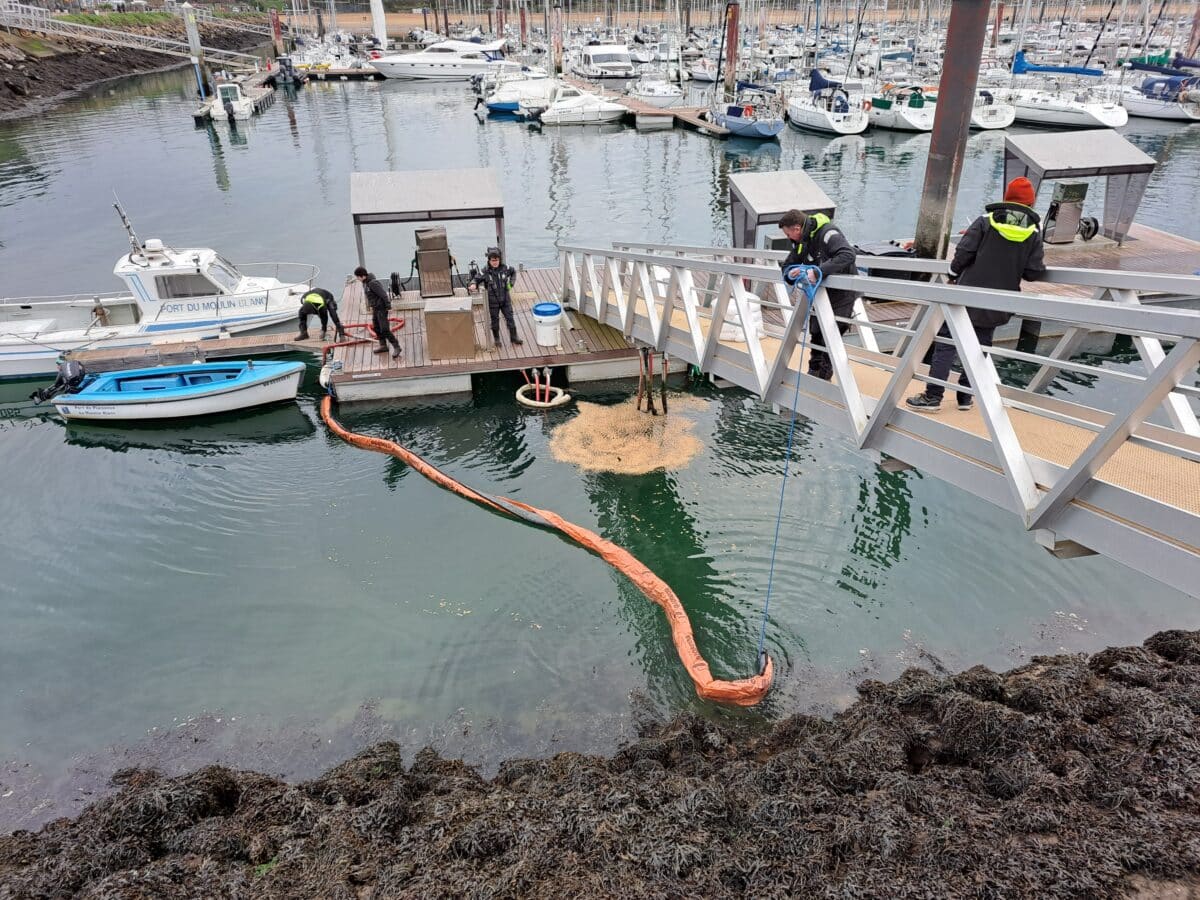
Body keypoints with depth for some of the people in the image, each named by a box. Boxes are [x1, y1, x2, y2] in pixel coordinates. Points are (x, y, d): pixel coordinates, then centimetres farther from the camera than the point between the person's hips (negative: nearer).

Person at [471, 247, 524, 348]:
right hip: (493, 301, -2)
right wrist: (473, 284, -29)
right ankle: (496, 339, 26)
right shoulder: (485, 271, -14)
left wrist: (511, 283, 7)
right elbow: (476, 279, -7)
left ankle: (514, 338, 19)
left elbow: (513, 272, 15)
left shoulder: (505, 268, -5)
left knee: (510, 318, 7)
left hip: (505, 299, 2)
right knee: (494, 320, 10)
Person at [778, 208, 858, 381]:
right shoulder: (800, 241, 0)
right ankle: (814, 371, 27)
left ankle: (825, 376, 7)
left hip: (841, 291, -8)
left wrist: (818, 272, -46)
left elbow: (848, 255, -40)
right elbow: (787, 266, 9)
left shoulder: (827, 233, -27)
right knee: (815, 331, 13)